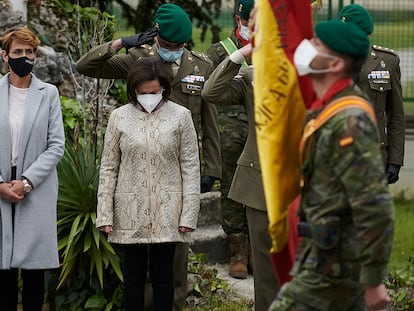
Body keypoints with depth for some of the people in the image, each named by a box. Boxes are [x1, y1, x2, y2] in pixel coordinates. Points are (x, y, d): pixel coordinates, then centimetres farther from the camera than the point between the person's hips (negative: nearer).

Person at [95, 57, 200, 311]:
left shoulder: (180, 116, 0)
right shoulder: (120, 117, 2)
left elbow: (191, 167, 0)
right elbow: (109, 168, 5)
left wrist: (189, 214, -6)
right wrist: (105, 214, -1)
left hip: (167, 212, -1)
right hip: (131, 212, 1)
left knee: (163, 275, 6)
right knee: (133, 276, 6)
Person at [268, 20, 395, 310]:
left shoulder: (349, 122, -23)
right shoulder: (329, 109, 9)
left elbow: (376, 209, -25)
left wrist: (373, 281, -22)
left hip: (333, 264, -10)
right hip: (326, 252, 10)